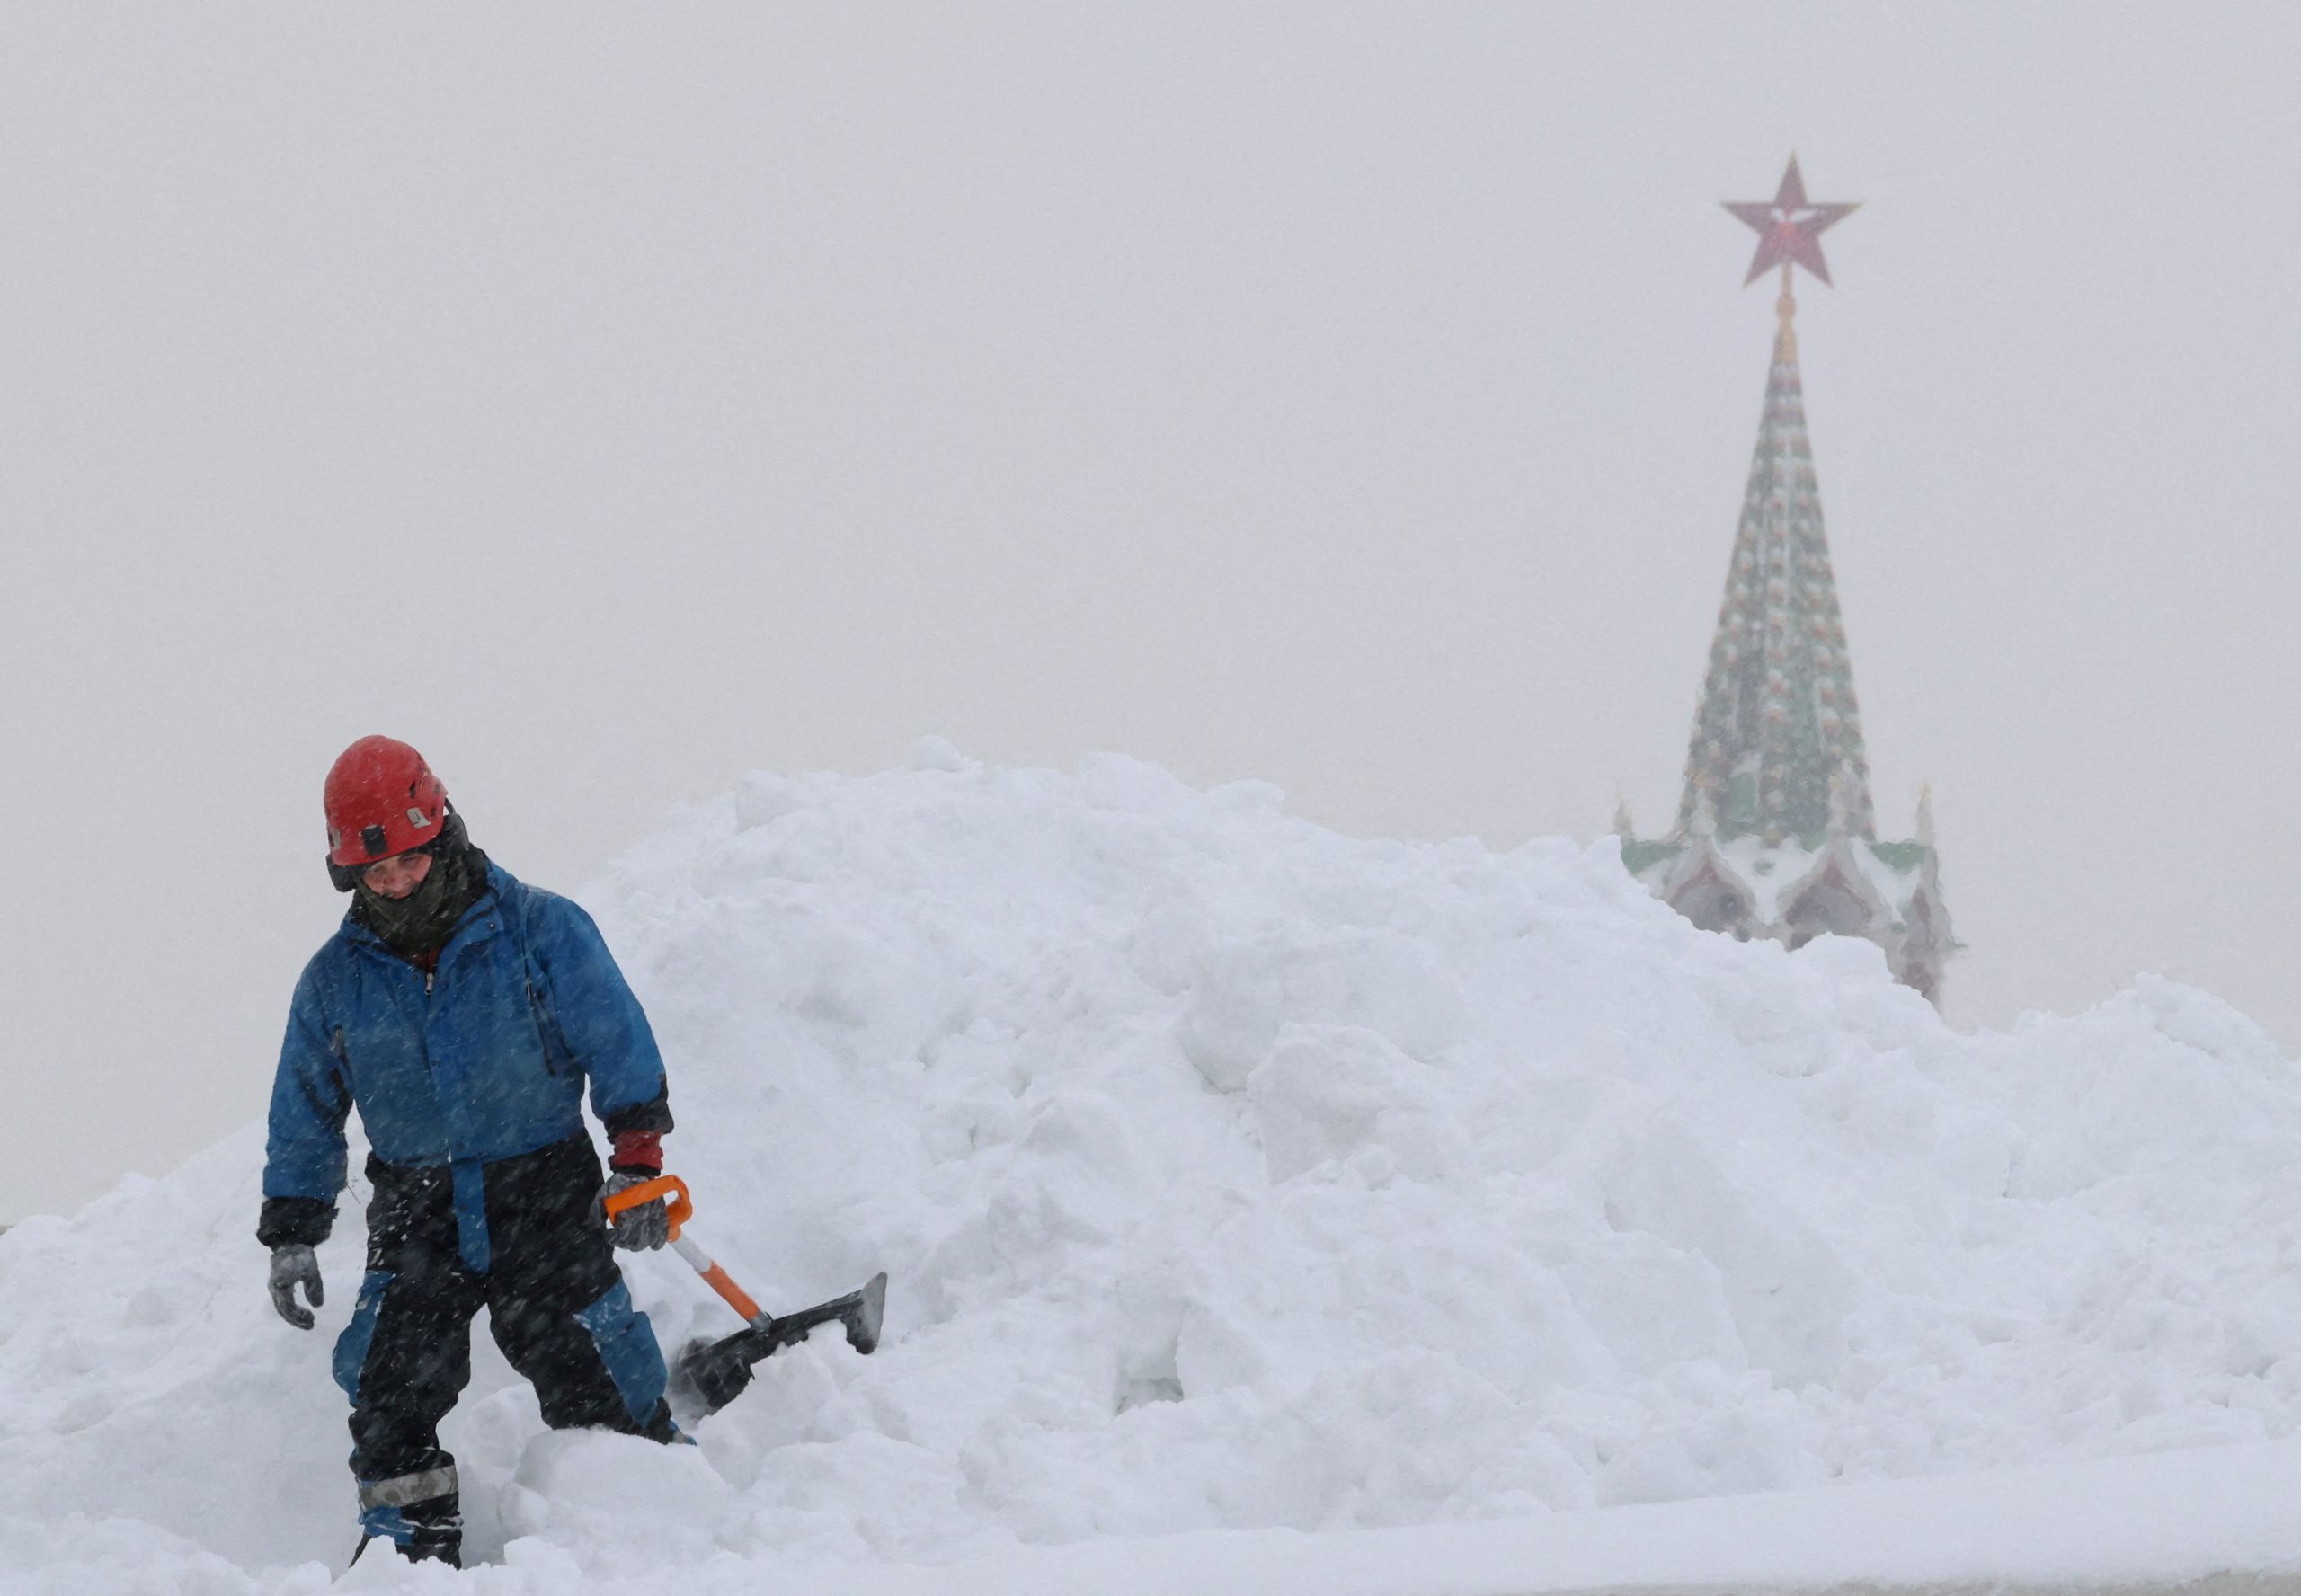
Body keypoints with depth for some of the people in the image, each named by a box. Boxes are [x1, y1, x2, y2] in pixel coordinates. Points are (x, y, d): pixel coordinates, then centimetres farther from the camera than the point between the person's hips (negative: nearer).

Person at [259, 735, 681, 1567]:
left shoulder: (539, 930, -7)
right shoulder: (336, 979, 2)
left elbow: (619, 1045, -1)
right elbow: (305, 1114, 13)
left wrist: (636, 1162, -6)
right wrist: (291, 1237, 11)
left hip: (547, 1198, -2)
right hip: (417, 1216, 2)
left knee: (592, 1377, -5)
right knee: (393, 1387, -11)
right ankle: (407, 1547, -2)